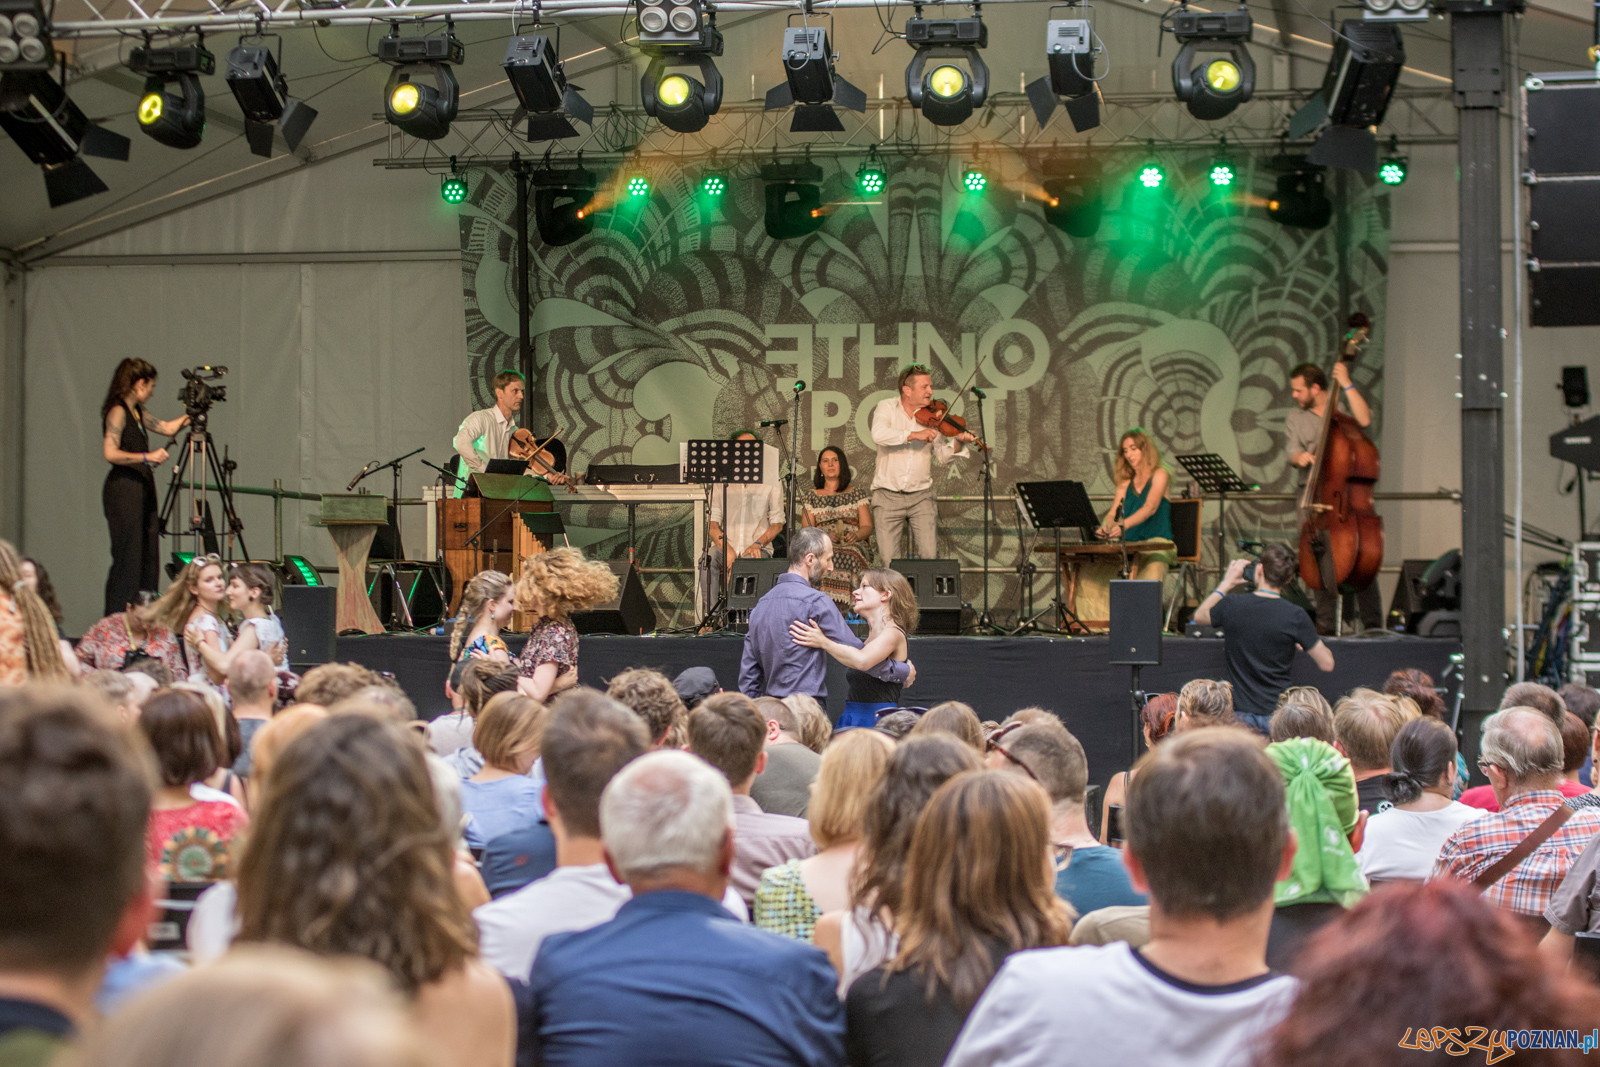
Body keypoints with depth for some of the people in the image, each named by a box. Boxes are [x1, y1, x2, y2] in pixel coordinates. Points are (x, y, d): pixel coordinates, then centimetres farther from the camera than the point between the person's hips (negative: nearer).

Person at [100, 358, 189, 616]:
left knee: (148, 557, 6)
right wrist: (147, 457, -19)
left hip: (142, 489, 9)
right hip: (123, 490, -9)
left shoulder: (137, 413, 16)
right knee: (127, 559, -9)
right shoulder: (117, 412, -11)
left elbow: (167, 428, 27)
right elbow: (111, 453, -20)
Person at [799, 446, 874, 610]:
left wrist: (856, 536, -15)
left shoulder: (857, 494, 20)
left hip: (854, 545, 0)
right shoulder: (811, 496, 21)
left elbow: (867, 526, 10)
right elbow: (806, 530, 10)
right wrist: (825, 536, -12)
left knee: (849, 555, -39)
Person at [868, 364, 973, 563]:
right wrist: (913, 435, -27)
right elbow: (878, 435, -21)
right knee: (888, 558, -6)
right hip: (888, 495, -1)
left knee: (930, 554, -9)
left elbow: (943, 456, -1)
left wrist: (958, 443, -21)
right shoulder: (888, 408, -1)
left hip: (920, 495, 2)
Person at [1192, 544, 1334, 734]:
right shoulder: (1295, 616, -12)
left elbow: (1199, 616, 19)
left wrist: (1227, 583, 22)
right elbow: (1327, 663, -4)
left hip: (1239, 715, 2)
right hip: (1279, 717, -2)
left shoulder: (1231, 606, -5)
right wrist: (1303, 645, 14)